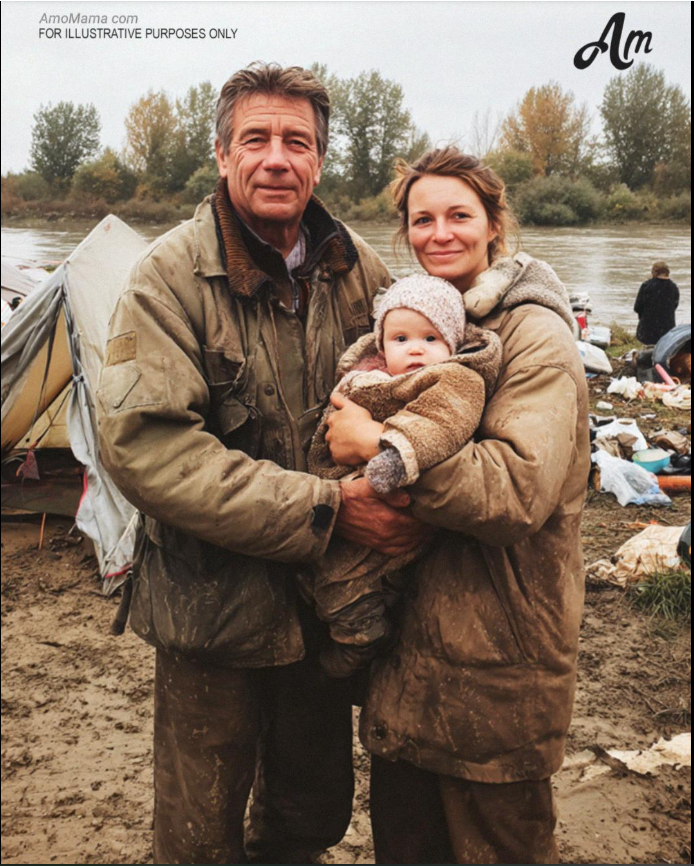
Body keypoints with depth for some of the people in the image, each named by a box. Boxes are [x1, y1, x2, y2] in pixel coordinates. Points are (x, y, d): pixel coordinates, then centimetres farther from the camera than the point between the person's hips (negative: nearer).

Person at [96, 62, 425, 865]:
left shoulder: (357, 267, 0)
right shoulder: (171, 274, -14)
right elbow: (142, 445, -23)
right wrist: (326, 507, -25)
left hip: (329, 599, 4)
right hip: (212, 601, -4)